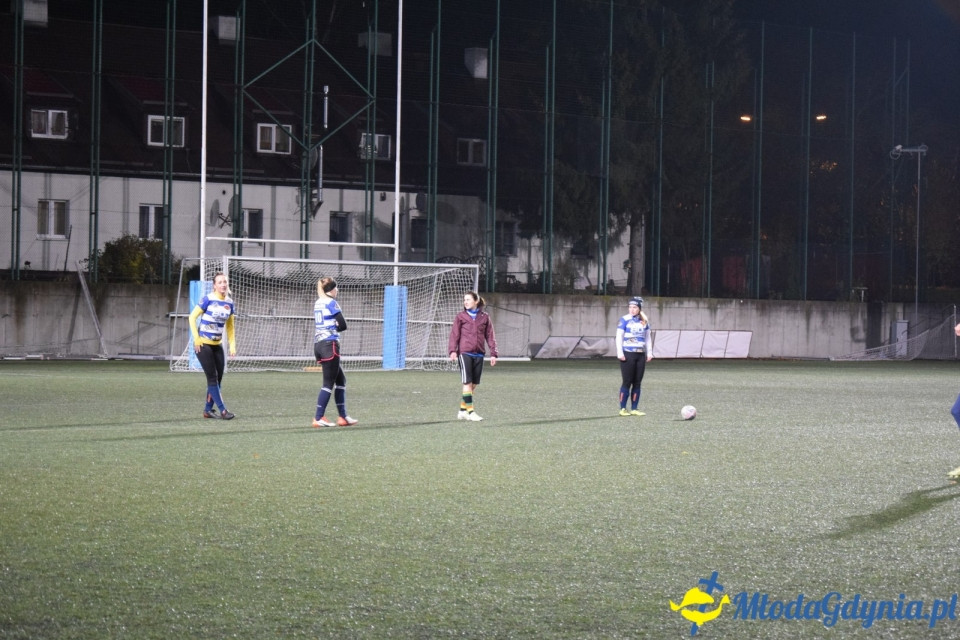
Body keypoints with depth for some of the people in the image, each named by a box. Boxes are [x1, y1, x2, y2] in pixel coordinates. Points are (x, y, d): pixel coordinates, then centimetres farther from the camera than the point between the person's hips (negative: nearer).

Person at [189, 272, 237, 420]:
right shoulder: (208, 300, -13)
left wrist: (232, 345, 4)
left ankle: (208, 410, 15)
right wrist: (196, 338, -12)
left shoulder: (230, 303, 3)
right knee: (212, 377, -9)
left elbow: (230, 326, 12)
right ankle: (222, 410, -8)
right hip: (203, 344, -6)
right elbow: (192, 317, -8)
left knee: (218, 378, 4)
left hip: (218, 345, 6)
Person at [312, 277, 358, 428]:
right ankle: (318, 418, -7)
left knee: (341, 380, 14)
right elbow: (343, 325, -12)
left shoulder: (317, 303, 15)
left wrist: (331, 328, -2)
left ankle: (342, 417, 13)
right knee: (329, 383, -4)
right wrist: (335, 328, 7)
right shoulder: (332, 303, -7)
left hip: (318, 345, 8)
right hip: (330, 345, -8)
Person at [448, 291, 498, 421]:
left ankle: (462, 411, 17)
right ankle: (470, 411, -9)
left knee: (473, 384, 6)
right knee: (467, 383, -10)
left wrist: (493, 353, 5)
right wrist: (453, 350, -11)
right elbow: (454, 334, 1)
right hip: (464, 353, -3)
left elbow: (490, 336, 10)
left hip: (479, 354, 3)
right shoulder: (461, 317, 4)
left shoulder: (485, 317, 9)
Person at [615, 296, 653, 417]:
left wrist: (649, 352, 11)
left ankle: (634, 409, 10)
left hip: (640, 354, 5)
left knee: (637, 382, 5)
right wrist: (620, 353, -12)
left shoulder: (644, 321, 12)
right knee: (627, 382, -5)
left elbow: (647, 338, 18)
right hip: (628, 354, -5)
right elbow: (619, 337, -4)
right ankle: (623, 408, 1)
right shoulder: (624, 320, -2)